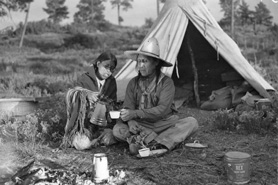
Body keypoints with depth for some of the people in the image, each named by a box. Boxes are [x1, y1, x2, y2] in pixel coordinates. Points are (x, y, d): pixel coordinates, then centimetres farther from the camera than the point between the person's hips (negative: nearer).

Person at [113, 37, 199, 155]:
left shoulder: (166, 82, -7)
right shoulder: (133, 83, 3)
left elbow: (162, 109, -19)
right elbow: (128, 107, -2)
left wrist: (135, 114, -29)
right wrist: (130, 122, -26)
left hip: (164, 124, -1)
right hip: (141, 126, 1)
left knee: (191, 122, -26)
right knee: (117, 130, -24)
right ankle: (156, 143, -36)